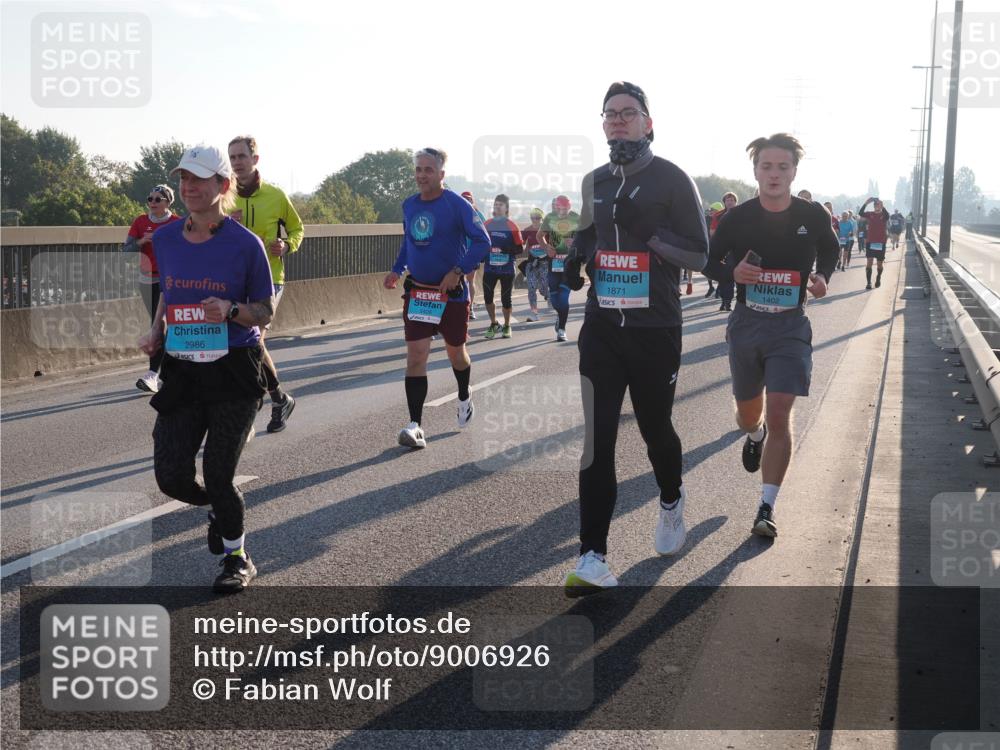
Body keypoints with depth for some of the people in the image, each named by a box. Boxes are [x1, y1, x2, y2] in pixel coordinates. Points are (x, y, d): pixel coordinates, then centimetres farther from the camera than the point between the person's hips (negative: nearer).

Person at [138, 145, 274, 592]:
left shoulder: (245, 244, -9)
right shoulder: (165, 239, 4)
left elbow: (265, 313, -2)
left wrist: (231, 310, -22)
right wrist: (156, 330, 4)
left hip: (234, 372, -4)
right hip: (181, 371, 4)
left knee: (218, 477, -3)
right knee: (171, 477, -2)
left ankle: (237, 558, 22)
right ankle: (220, 510, 34)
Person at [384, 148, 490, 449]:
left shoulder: (457, 205, -12)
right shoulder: (409, 205, 6)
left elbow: (482, 241, -14)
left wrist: (458, 271, -23)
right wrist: (396, 270, 11)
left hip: (452, 292, -3)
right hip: (417, 291, 4)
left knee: (456, 352, 14)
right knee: (415, 355, -9)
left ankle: (464, 399, 44)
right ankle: (415, 425, -11)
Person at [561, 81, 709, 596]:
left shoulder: (671, 179, -4)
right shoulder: (595, 182, 11)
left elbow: (699, 256, -6)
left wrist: (649, 233, -21)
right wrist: (575, 260, 4)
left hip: (656, 331, -3)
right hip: (601, 327, 3)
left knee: (655, 428, 12)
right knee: (597, 438, -6)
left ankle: (671, 503, 44)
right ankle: (593, 558, -6)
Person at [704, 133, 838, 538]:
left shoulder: (812, 216, -4)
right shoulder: (738, 217, -5)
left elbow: (830, 249, 17)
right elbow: (708, 259, 6)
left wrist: (822, 276, -4)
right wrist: (732, 273, -15)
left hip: (790, 326, -1)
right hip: (746, 323, 2)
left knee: (779, 415, -11)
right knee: (748, 413, 15)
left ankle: (767, 507, -3)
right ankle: (755, 435, 55)